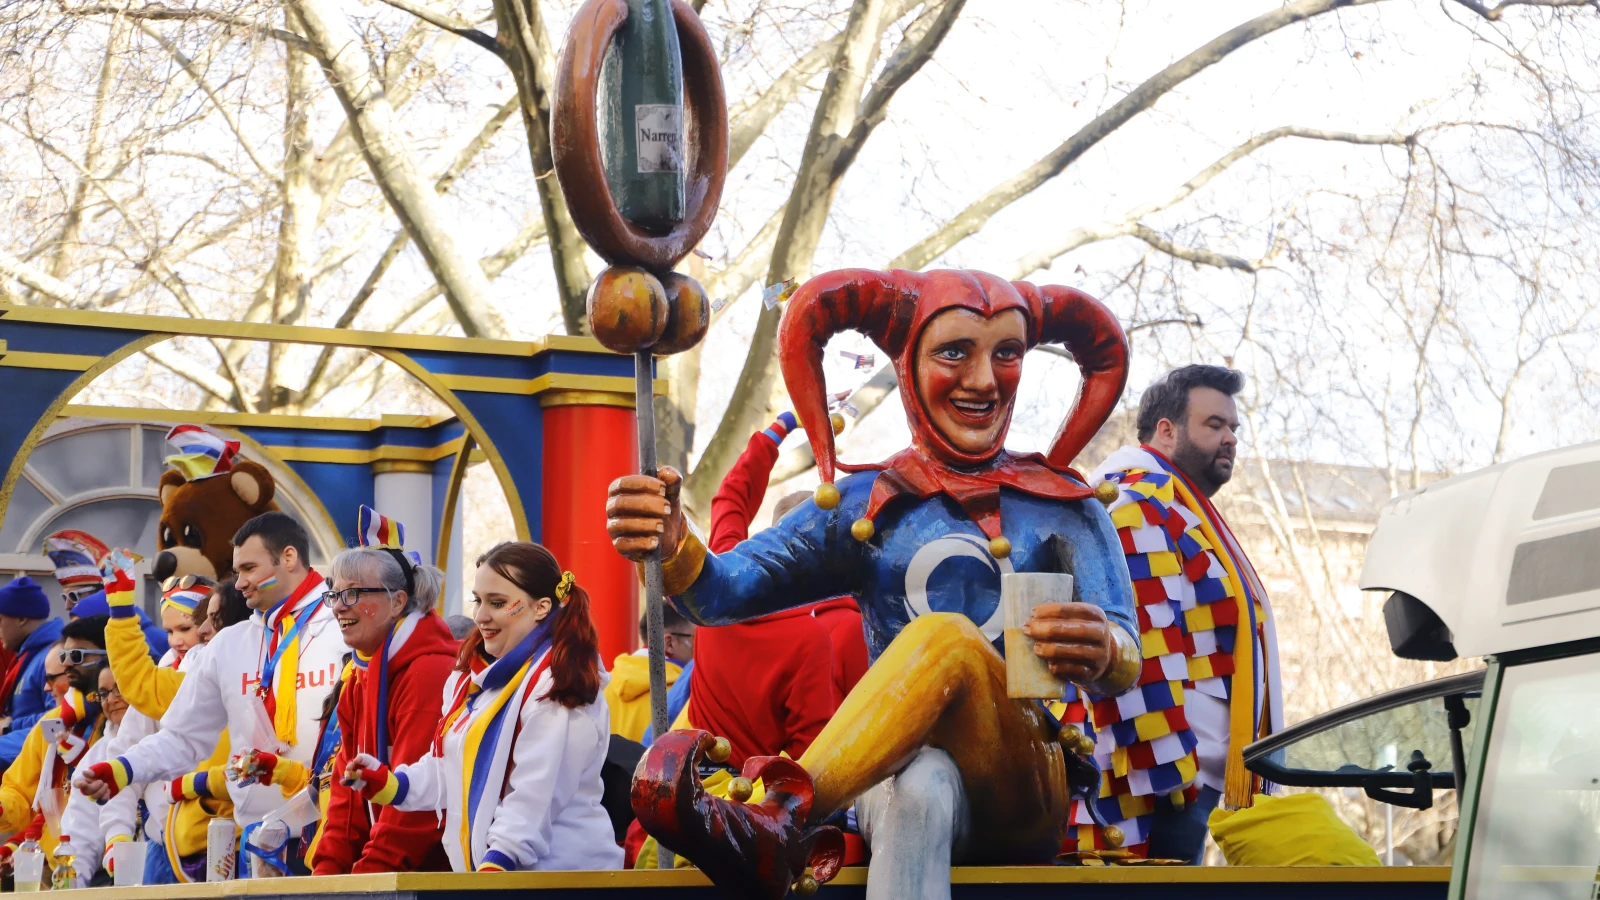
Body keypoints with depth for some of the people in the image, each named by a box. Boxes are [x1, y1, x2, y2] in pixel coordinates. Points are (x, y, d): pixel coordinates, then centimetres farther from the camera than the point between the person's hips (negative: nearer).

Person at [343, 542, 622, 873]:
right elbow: (451, 770, 21)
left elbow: (536, 798, -20)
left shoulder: (556, 685, -12)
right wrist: (388, 783, 7)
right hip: (479, 869, 8)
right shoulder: (473, 678, 16)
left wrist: (497, 863, -25)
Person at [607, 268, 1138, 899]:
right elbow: (726, 589, -2)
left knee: (949, 634, -32)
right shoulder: (864, 508, 12)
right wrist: (673, 548, -28)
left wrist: (1104, 655, -30)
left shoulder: (1065, 508, 10)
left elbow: (1128, 666, -3)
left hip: (1032, 794, 0)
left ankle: (780, 813, -50)